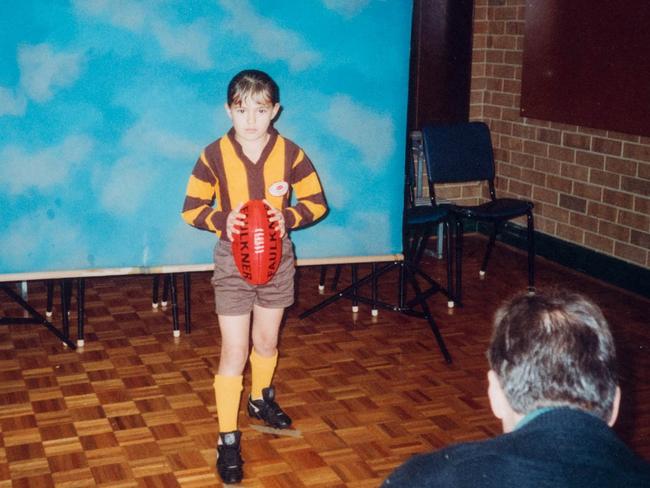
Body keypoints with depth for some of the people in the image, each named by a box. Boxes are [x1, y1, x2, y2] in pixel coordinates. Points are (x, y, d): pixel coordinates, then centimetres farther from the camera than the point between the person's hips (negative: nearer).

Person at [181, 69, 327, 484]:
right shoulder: (214, 155, -13)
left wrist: (288, 217, -21)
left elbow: (317, 202, -2)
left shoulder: (290, 153, -9)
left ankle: (261, 400, 47)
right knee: (234, 352, -3)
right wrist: (222, 220, -26)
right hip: (233, 261, -2)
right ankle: (228, 440, 6)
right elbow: (191, 209, -7)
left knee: (266, 342, 20)